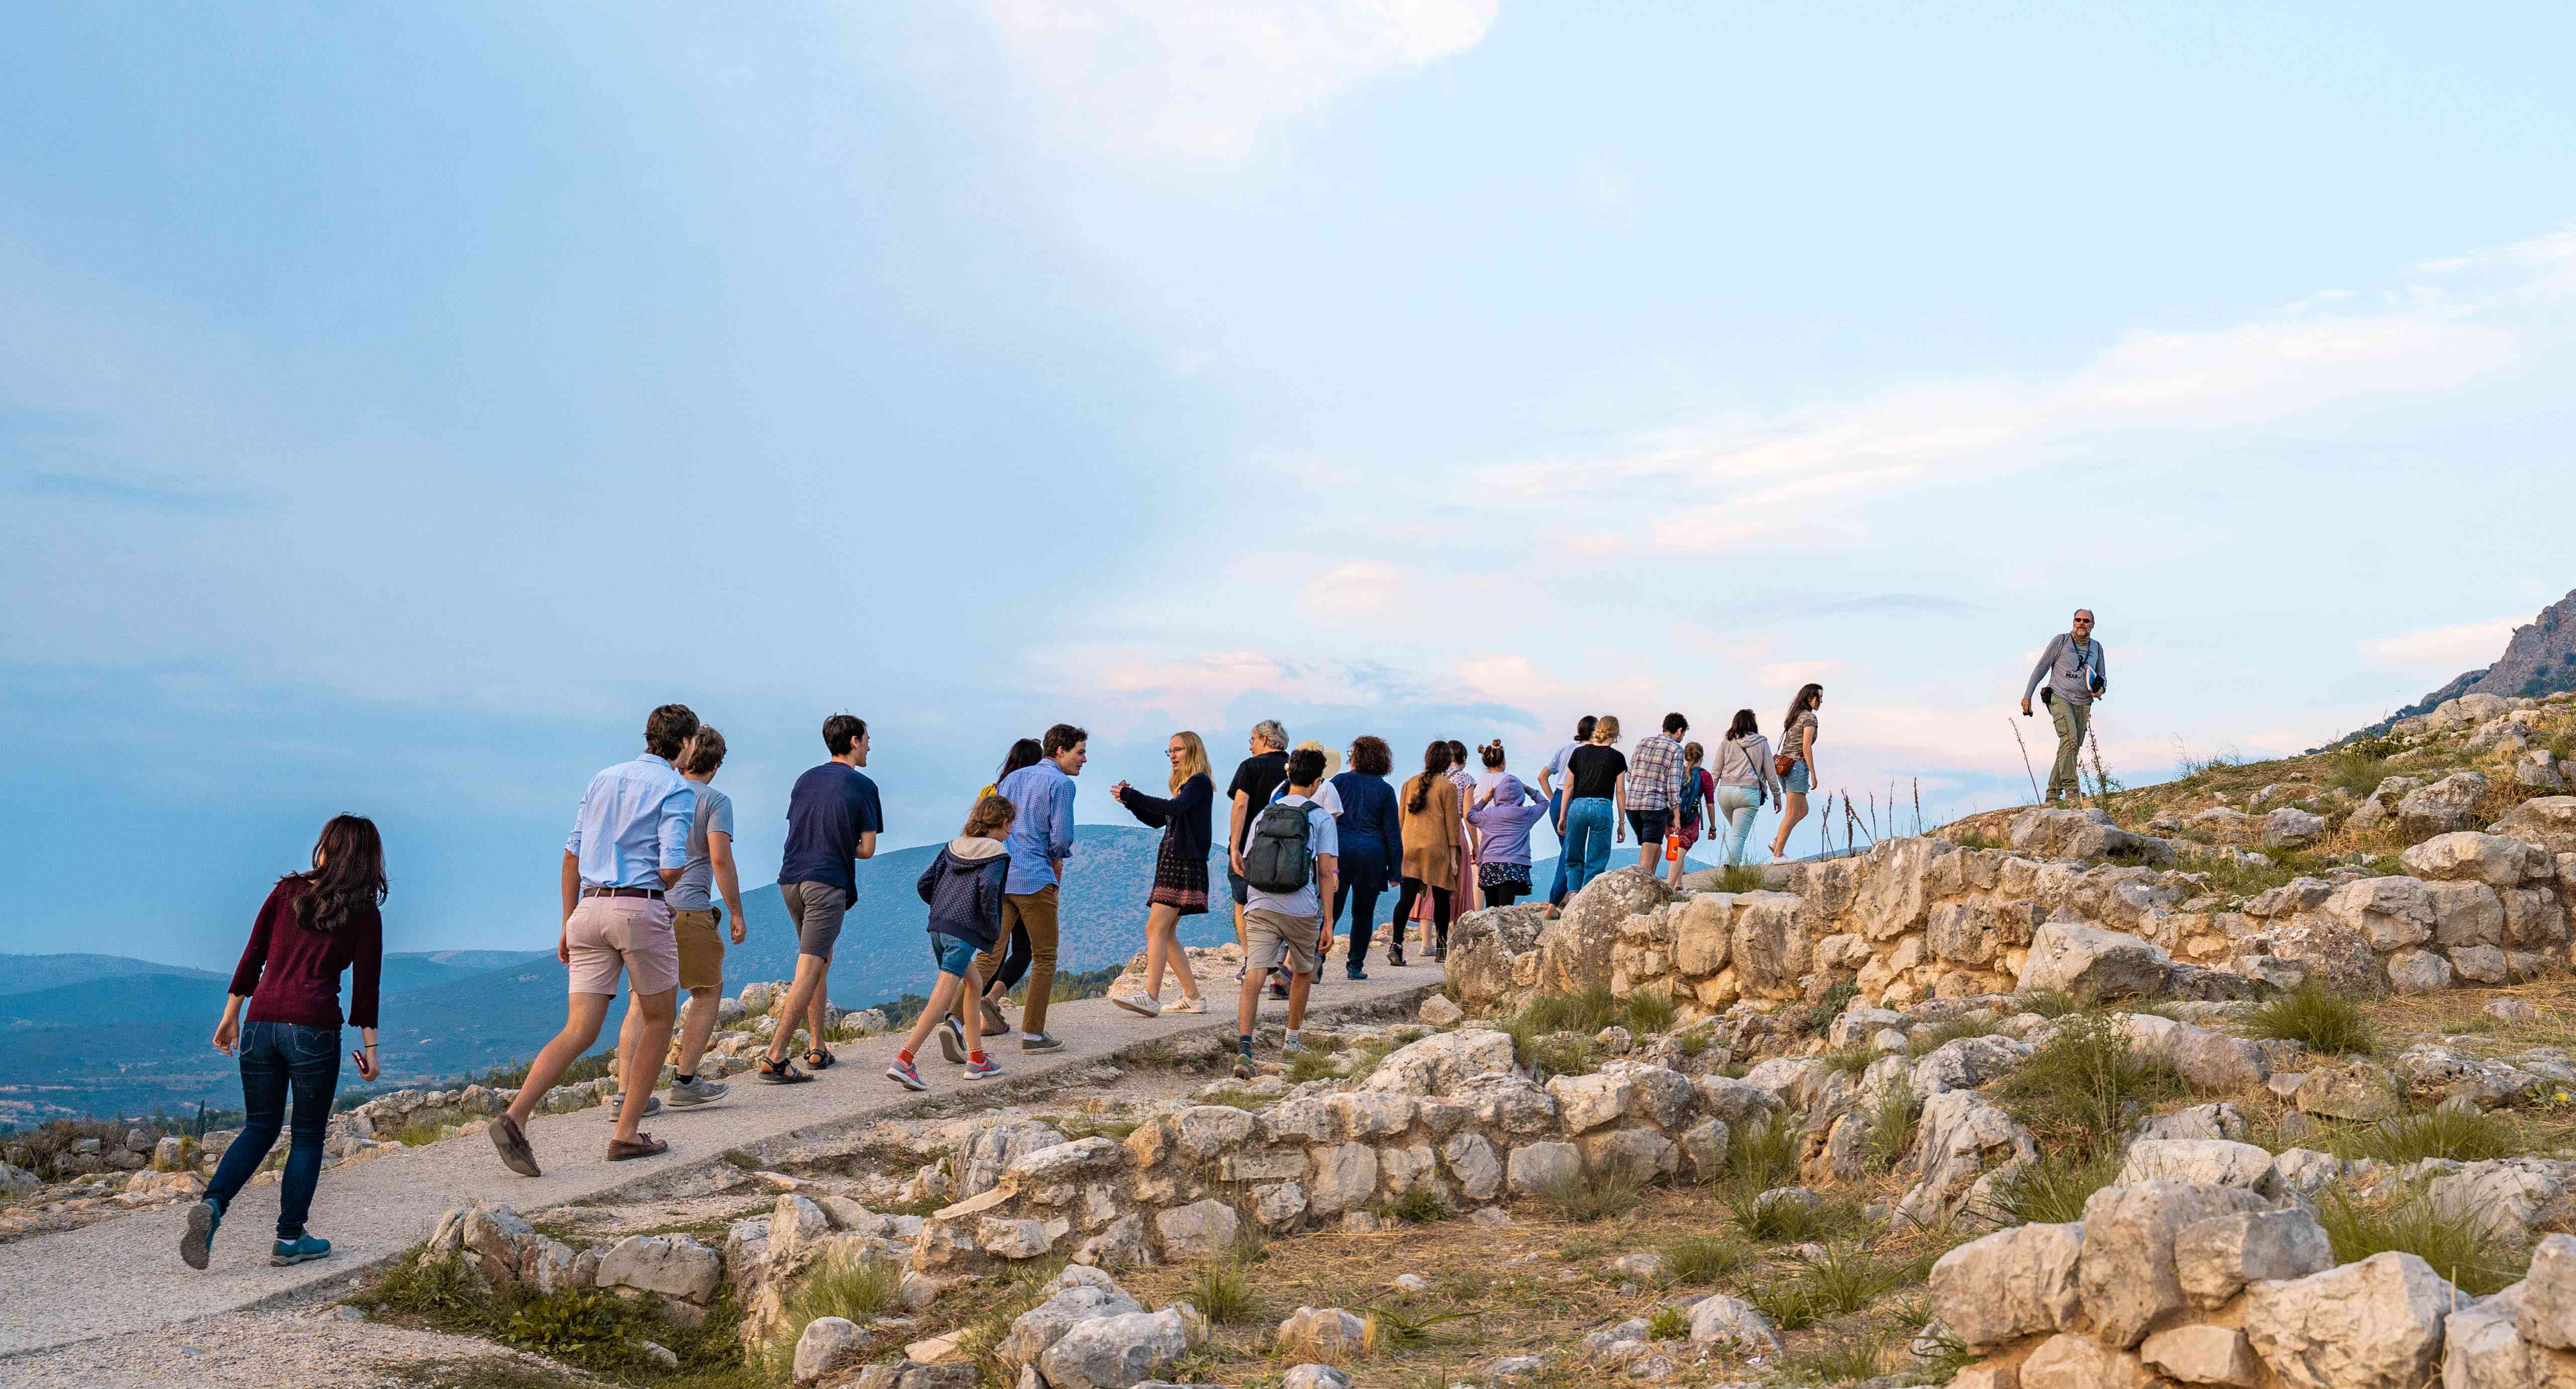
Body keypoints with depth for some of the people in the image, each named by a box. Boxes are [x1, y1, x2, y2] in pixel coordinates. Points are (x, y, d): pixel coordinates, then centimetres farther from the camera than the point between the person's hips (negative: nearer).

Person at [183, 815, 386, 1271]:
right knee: (308, 1134, 10)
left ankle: (212, 1205, -6)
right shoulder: (365, 913, 1)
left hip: (261, 1022, 3)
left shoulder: (286, 891, 9)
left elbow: (253, 957, 9)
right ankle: (290, 1237, 11)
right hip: (313, 1028, -3)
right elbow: (365, 985, -1)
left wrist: (231, 1014, 16)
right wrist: (369, 1047, 5)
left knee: (260, 1127, 16)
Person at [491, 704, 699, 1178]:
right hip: (641, 909, -6)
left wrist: (568, 925, 19)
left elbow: (572, 856, 15)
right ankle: (626, 1133, 11)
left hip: (589, 909, 6)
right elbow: (671, 868, -13)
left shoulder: (603, 780, 16)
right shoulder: (677, 789, -4)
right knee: (659, 1020, 13)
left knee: (580, 1032, 3)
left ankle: (515, 1117, -16)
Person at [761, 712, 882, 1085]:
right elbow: (867, 850, -3)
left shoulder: (806, 779, 14)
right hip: (827, 884, -7)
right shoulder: (862, 786, -3)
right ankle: (774, 1057, -16)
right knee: (809, 970, -8)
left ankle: (817, 1048, 23)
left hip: (790, 880, 7)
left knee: (821, 961, 21)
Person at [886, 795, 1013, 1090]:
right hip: (964, 932, -8)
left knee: (972, 985, 22)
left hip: (937, 927, 8)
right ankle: (903, 1061, -21)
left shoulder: (954, 847, 17)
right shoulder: (998, 855, -2)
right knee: (943, 997, -11)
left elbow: (924, 884, 13)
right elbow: (988, 889, -20)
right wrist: (994, 930, -7)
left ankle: (977, 1059, 24)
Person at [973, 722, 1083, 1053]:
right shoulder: (1061, 783, -5)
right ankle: (1033, 1034, 9)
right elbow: (1061, 837, -12)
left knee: (988, 955, 4)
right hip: (1035, 878, -6)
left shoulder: (1012, 778, 18)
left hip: (998, 876, 6)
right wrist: (1057, 861, 10)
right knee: (1044, 957, 7)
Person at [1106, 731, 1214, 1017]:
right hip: (1173, 864, 10)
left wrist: (1131, 796, -24)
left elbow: (1174, 808, -25)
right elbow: (1157, 821, 23)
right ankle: (1193, 998, 12)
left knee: (1156, 929, -17)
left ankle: (1151, 998, -24)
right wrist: (1130, 801, 8)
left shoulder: (1200, 782, -7)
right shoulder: (1185, 785, 23)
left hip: (1185, 864, -10)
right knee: (1166, 934, 9)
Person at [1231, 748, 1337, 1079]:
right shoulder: (1321, 818, 1)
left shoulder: (1263, 814, 13)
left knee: (1253, 977, -8)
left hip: (1260, 907, 2)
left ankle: (1244, 1049, -25)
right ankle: (1292, 1039, 36)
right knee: (1303, 972, 23)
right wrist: (1328, 921, -2)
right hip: (1302, 911, -2)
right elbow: (1326, 872, -5)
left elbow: (1246, 865, 17)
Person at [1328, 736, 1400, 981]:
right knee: (1363, 913, 10)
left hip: (1340, 851, 0)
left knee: (1331, 910, 4)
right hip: (1372, 855, 0)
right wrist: (1395, 868, 6)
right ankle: (1355, 966, 9)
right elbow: (1392, 831, 3)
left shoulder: (1339, 781, 4)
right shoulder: (1385, 790, 5)